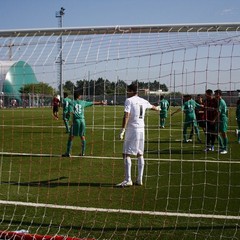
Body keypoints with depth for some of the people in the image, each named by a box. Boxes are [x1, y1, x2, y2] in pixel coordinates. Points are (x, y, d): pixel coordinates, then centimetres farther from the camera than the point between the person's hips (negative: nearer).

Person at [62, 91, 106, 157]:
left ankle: (68, 152, -1)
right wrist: (101, 103, 35)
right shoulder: (83, 102, 10)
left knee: (71, 136, 2)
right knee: (82, 136, 15)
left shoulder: (72, 103, 2)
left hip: (76, 120, -3)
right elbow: (93, 103, 22)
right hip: (82, 120, 3)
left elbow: (70, 112, -12)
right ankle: (83, 152, 18)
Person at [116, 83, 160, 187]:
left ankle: (128, 180, -12)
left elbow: (126, 116, -16)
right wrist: (157, 108, 58)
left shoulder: (129, 100, -6)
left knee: (126, 154, -6)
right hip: (141, 129, 7)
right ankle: (139, 179, 14)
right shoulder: (143, 101, 14)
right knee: (140, 154, 12)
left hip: (132, 129, -7)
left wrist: (122, 130, -18)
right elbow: (152, 107, 35)